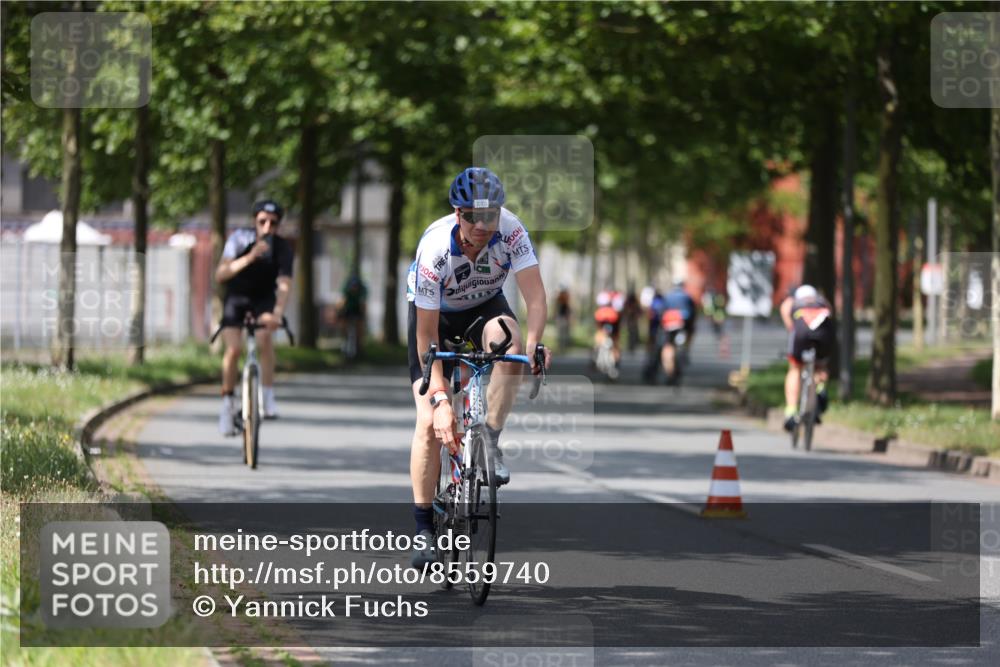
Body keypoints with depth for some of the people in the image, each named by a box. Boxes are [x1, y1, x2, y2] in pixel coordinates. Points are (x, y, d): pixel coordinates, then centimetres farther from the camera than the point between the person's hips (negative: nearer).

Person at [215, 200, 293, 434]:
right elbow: (220, 274, -30)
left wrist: (277, 313, -50)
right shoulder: (239, 239, -22)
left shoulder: (283, 249, -21)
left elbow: (284, 285, -31)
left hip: (263, 298, 0)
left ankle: (268, 397, -19)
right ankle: (227, 404, -2)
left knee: (264, 338, -28)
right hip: (236, 296, 0)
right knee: (234, 348, -18)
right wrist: (250, 257, -44)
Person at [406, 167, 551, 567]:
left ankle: (491, 442, -21)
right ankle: (424, 530, -8)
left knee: (507, 340, -36)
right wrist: (439, 399, -36)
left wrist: (534, 343, -53)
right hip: (434, 311, -2)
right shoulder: (435, 249, -34)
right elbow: (427, 334, -31)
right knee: (430, 421, -15)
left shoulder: (510, 231, -29)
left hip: (484, 305, 2)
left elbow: (534, 294, -34)